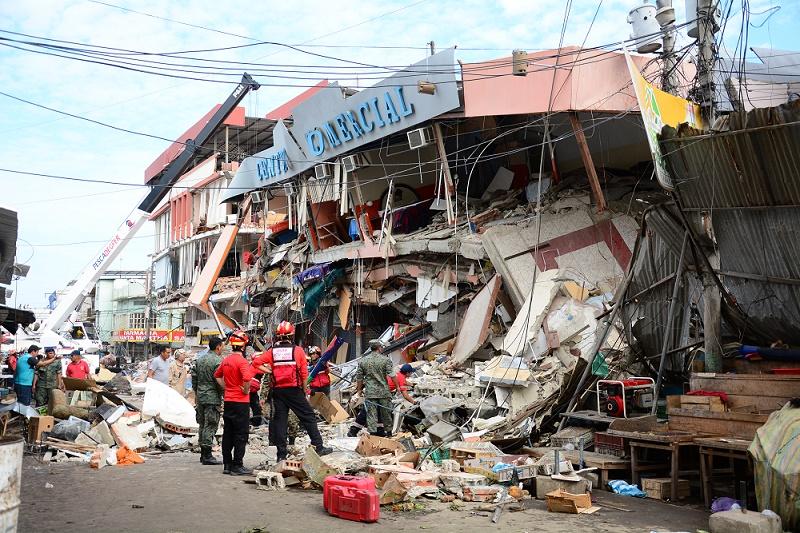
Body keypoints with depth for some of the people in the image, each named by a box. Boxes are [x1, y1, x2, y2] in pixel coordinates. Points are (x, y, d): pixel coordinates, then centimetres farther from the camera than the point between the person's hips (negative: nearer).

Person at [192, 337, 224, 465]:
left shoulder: (199, 359, 11)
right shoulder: (217, 360, -14)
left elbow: (194, 376, 15)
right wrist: (224, 393, -3)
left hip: (200, 397, 8)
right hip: (212, 398, -8)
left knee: (202, 425, 14)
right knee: (210, 426, -4)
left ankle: (203, 454, 21)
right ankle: (207, 456, -4)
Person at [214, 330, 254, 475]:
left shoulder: (226, 360, 8)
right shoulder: (241, 361, -16)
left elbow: (217, 375, 23)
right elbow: (247, 378, -31)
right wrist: (246, 391, -15)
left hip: (228, 401, 8)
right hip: (241, 402, -8)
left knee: (228, 434, 13)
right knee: (241, 435, -2)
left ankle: (227, 465, 18)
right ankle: (237, 466, 0)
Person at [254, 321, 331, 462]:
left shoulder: (272, 351, 3)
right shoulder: (298, 350, -2)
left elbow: (257, 363, -5)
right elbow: (304, 373, -2)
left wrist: (270, 371, 4)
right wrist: (305, 391, 9)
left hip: (278, 390, 3)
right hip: (294, 390, -2)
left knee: (279, 420, 6)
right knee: (308, 417, 5)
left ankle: (281, 454, 7)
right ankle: (318, 447, 5)